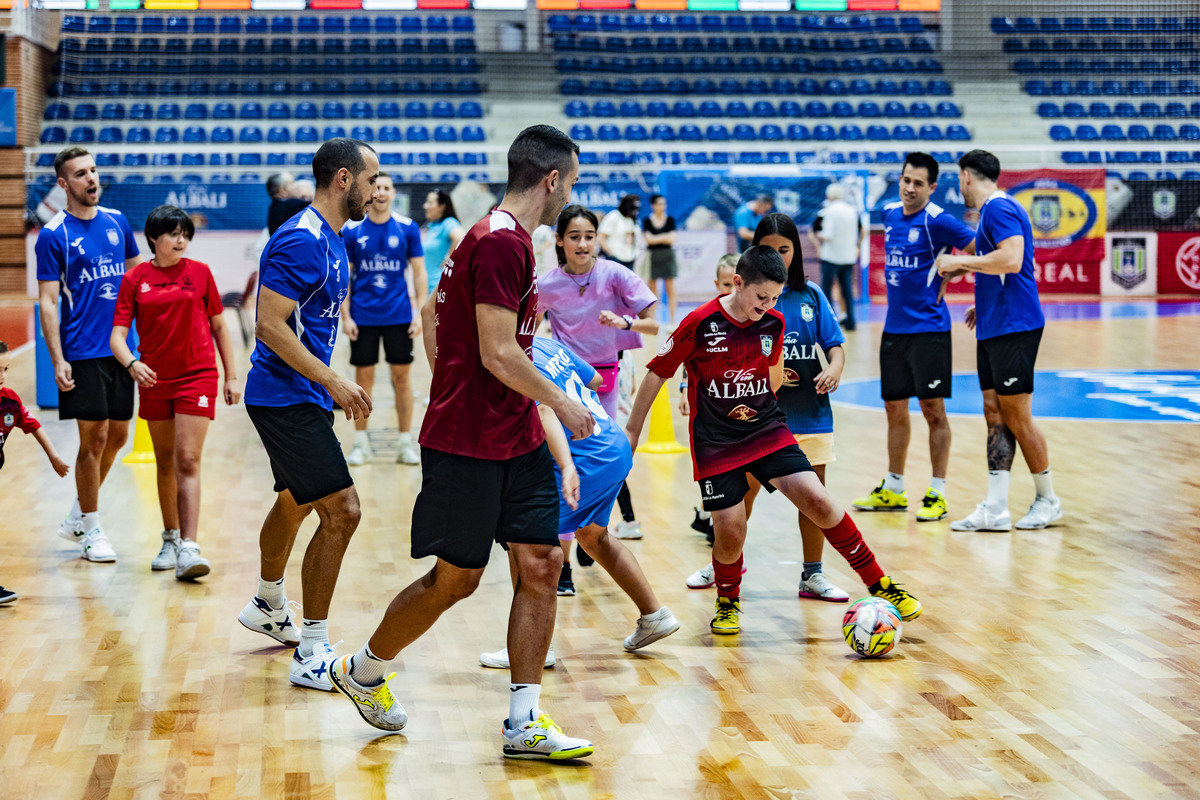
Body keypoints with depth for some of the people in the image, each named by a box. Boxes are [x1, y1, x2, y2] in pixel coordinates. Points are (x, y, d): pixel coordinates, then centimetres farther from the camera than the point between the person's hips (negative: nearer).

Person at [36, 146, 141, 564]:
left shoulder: (117, 221, 9)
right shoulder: (53, 234, -6)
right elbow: (47, 302, -7)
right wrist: (57, 361, -14)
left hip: (120, 348, 6)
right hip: (82, 352, -6)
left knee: (117, 435, 10)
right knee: (93, 439, -4)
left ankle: (76, 517, 27)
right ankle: (91, 530, 10)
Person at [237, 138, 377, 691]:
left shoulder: (331, 240, 12)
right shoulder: (301, 240, -19)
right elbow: (270, 325, -24)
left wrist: (330, 387, 22)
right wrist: (334, 382, -24)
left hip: (303, 395, 11)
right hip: (286, 399, -11)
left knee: (294, 503, 27)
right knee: (341, 511, -14)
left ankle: (268, 607, 49)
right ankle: (311, 655, -9)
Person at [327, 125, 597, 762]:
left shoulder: (494, 237, 12)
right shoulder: (502, 244, -19)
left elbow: (432, 312, 23)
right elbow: (499, 355, -23)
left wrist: (452, 390, 27)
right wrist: (562, 403, -10)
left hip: (517, 441, 9)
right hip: (469, 446, -9)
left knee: (541, 566, 4)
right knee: (455, 579, 4)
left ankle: (524, 724, 8)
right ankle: (362, 672, 27)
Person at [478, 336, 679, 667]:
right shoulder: (547, 344, 10)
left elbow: (544, 411, -32)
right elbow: (595, 379, 22)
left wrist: (568, 468, -43)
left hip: (586, 462, -10)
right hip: (618, 448, 10)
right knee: (593, 536, 30)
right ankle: (654, 615, 37)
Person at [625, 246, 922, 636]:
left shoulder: (774, 322, -1)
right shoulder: (700, 323, -14)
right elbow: (658, 372, -4)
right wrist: (632, 429, 2)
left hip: (767, 431, 3)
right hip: (714, 442, -3)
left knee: (817, 500, -11)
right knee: (730, 529, -9)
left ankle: (879, 585, -2)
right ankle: (727, 602, 22)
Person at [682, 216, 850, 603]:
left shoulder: (811, 294, 4)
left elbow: (834, 344, 5)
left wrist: (834, 369, -16)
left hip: (809, 411, 2)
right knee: (742, 492, 6)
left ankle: (812, 575, 17)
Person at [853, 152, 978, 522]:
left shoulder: (938, 221, -12)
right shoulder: (889, 214, 9)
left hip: (928, 328, -7)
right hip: (893, 326, 7)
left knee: (933, 410, -3)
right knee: (894, 408, 13)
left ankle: (937, 495, 3)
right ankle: (893, 490, 24)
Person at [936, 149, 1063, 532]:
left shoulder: (999, 208, -13)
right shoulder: (991, 211, 18)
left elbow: (1012, 260, -26)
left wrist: (960, 261, -17)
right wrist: (984, 303, 29)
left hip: (1013, 328, -10)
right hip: (993, 328, 10)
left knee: (1017, 417, -2)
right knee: (995, 414, 5)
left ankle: (1048, 500, 12)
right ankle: (995, 510, 5)